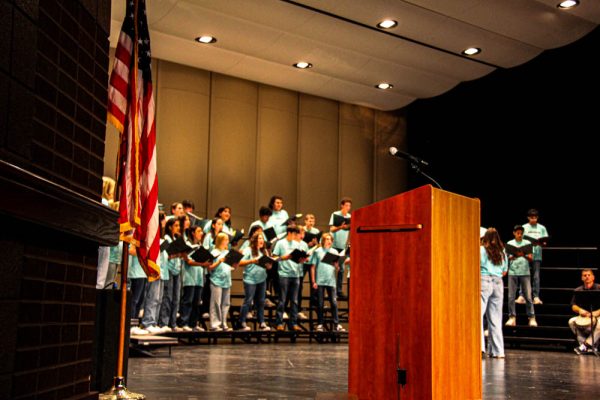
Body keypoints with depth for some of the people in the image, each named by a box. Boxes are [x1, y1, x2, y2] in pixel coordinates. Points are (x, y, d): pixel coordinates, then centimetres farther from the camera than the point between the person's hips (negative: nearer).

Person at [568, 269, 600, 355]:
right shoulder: (578, 291, 10)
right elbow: (573, 306, 6)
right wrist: (580, 310, -16)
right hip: (584, 317, 4)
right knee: (571, 321, -22)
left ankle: (585, 345, -31)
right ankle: (590, 346, -22)